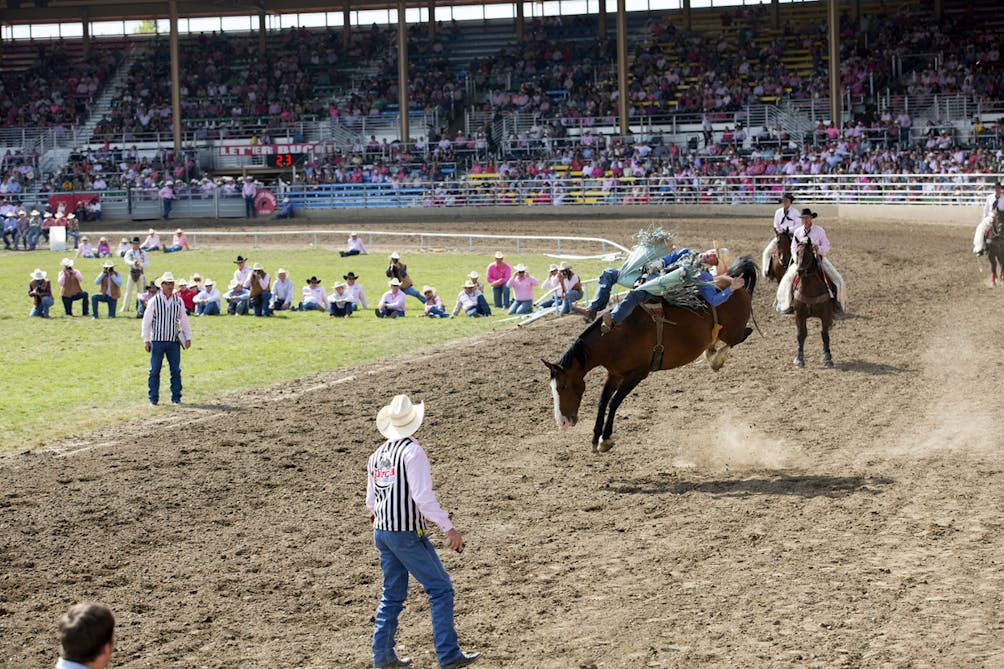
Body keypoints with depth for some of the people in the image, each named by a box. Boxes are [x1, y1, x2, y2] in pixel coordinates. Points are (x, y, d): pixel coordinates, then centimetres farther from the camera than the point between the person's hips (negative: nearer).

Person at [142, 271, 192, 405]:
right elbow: (146, 321, 0)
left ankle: (176, 398, 11)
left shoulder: (178, 301, 5)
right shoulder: (154, 301, -3)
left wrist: (188, 338, 11)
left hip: (174, 341, 3)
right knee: (155, 370, -2)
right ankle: (153, 398, 5)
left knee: (176, 370, 4)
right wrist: (146, 340, -3)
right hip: (157, 340, -2)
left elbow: (184, 320, 14)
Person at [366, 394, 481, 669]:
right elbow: (423, 496, -21)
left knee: (392, 595, 16)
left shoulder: (376, 455, 10)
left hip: (381, 532, 8)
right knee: (440, 589, -1)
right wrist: (449, 528, -19)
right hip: (408, 533, -8)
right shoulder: (413, 452, -13)